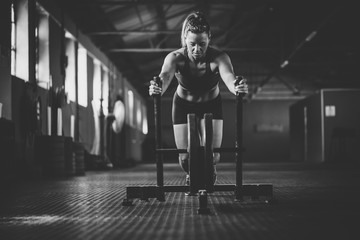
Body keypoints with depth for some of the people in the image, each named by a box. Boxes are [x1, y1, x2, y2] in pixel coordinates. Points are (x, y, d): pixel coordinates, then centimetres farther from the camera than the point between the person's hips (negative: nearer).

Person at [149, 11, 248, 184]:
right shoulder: (175, 58, -32)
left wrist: (237, 87, -77)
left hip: (211, 104, 0)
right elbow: (165, 76, -52)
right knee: (185, 157, -5)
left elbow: (228, 77, -53)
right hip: (183, 105, 0)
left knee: (212, 155, -10)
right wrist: (158, 89, -76)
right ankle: (190, 176, 35)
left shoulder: (219, 58, -33)